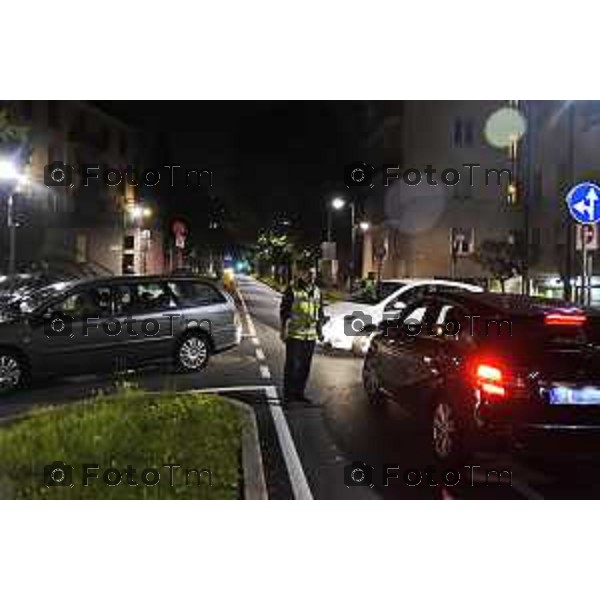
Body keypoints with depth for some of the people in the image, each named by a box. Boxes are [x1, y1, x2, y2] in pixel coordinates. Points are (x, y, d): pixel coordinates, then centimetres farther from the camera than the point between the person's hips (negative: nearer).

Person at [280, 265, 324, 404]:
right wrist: (284, 330, -11)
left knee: (305, 366, 11)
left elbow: (320, 313, 21)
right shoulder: (292, 291, -7)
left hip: (311, 335, 6)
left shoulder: (317, 292, 12)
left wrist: (319, 330, 17)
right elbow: (284, 311, -7)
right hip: (295, 335, -6)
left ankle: (299, 392, 21)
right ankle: (289, 393, 4)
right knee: (293, 365, -4)